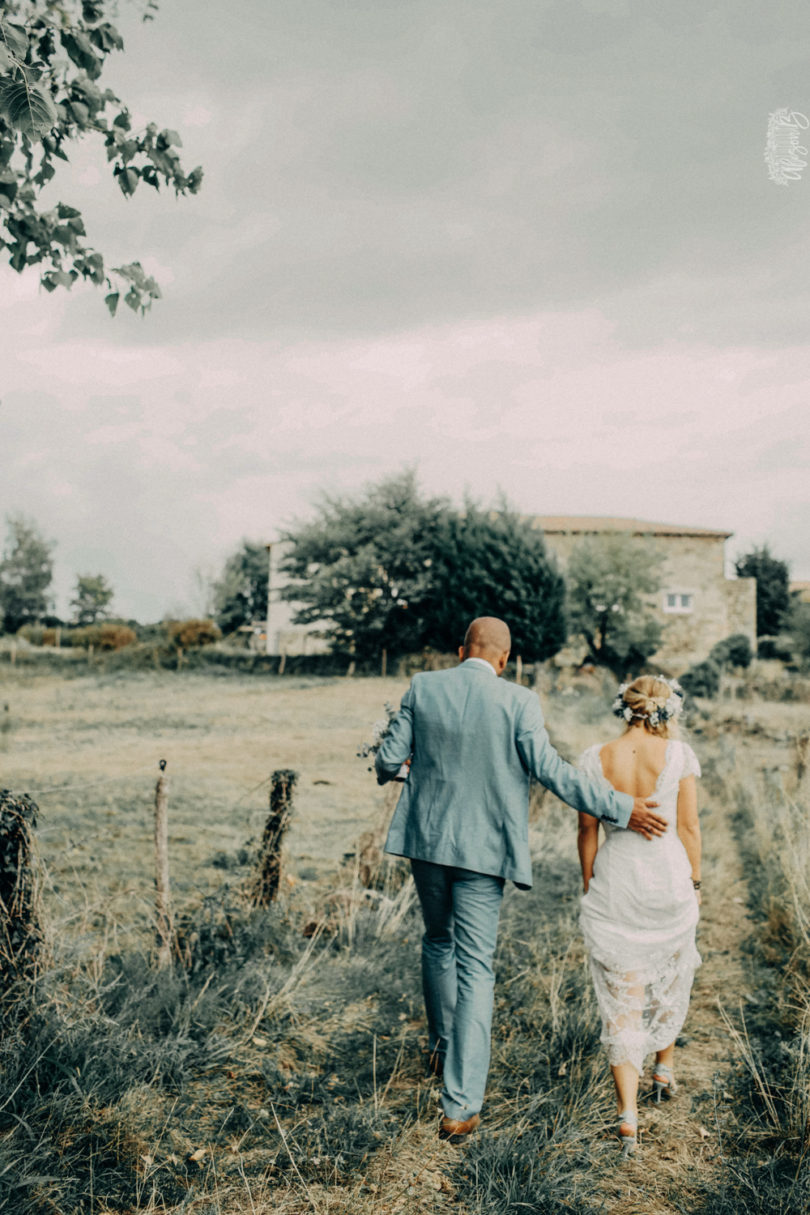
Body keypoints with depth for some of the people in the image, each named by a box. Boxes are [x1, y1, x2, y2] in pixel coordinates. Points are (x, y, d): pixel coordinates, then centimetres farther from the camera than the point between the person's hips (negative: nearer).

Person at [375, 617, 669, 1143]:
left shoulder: (423, 687, -4)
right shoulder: (518, 702, -13)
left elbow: (390, 759, 0)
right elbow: (551, 770, -16)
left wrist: (387, 770, 25)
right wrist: (621, 808, -10)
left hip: (427, 838, 3)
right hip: (482, 848, -3)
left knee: (439, 942, 26)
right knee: (474, 968, 3)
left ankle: (443, 1047, 43)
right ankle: (461, 1104, 4)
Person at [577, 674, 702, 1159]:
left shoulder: (596, 759, -6)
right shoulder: (678, 754, -10)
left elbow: (588, 832, 0)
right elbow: (689, 828, -4)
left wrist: (589, 885, 12)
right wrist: (695, 883, 9)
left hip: (615, 887, 0)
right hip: (669, 879, 0)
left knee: (621, 998, 7)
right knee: (670, 980, 26)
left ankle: (628, 1114, 0)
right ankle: (665, 1069, 45)